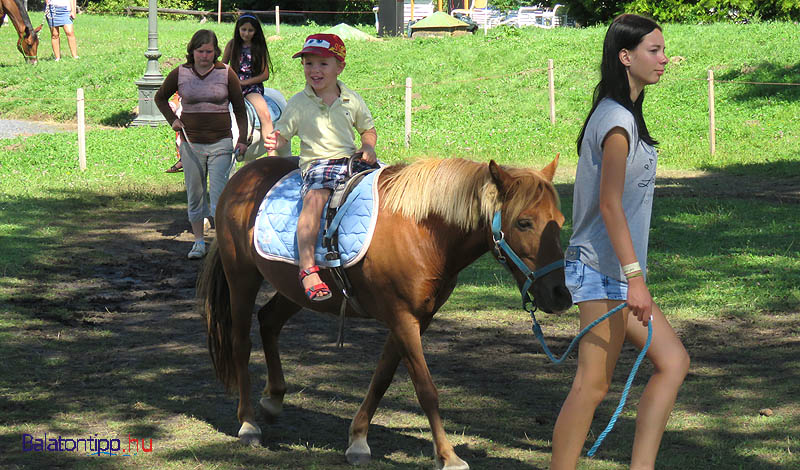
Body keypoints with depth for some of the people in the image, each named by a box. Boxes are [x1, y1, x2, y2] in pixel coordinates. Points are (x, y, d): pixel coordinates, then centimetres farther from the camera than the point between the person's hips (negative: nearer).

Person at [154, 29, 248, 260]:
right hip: (191, 143, 2)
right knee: (194, 194, 8)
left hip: (220, 143, -2)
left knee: (219, 195, -9)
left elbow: (239, 108, 6)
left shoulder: (226, 74, 0)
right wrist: (172, 120, 6)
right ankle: (198, 241, 18)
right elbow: (160, 97, 20)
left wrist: (242, 139, -3)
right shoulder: (180, 74, 3)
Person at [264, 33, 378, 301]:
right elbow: (283, 133, 5)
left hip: (351, 159, 4)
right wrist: (274, 142, -19)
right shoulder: (299, 103, 4)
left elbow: (368, 129, 23)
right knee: (314, 197, -34)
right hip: (317, 163, -4)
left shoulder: (352, 100, 11)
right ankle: (307, 269, -40)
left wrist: (369, 148, 2)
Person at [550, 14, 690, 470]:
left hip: (616, 270, 10)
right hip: (605, 269, -10)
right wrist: (635, 276, -24)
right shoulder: (617, 120, -16)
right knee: (593, 384, -7)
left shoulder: (622, 115, 14)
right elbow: (609, 203, -21)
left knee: (673, 360, 8)